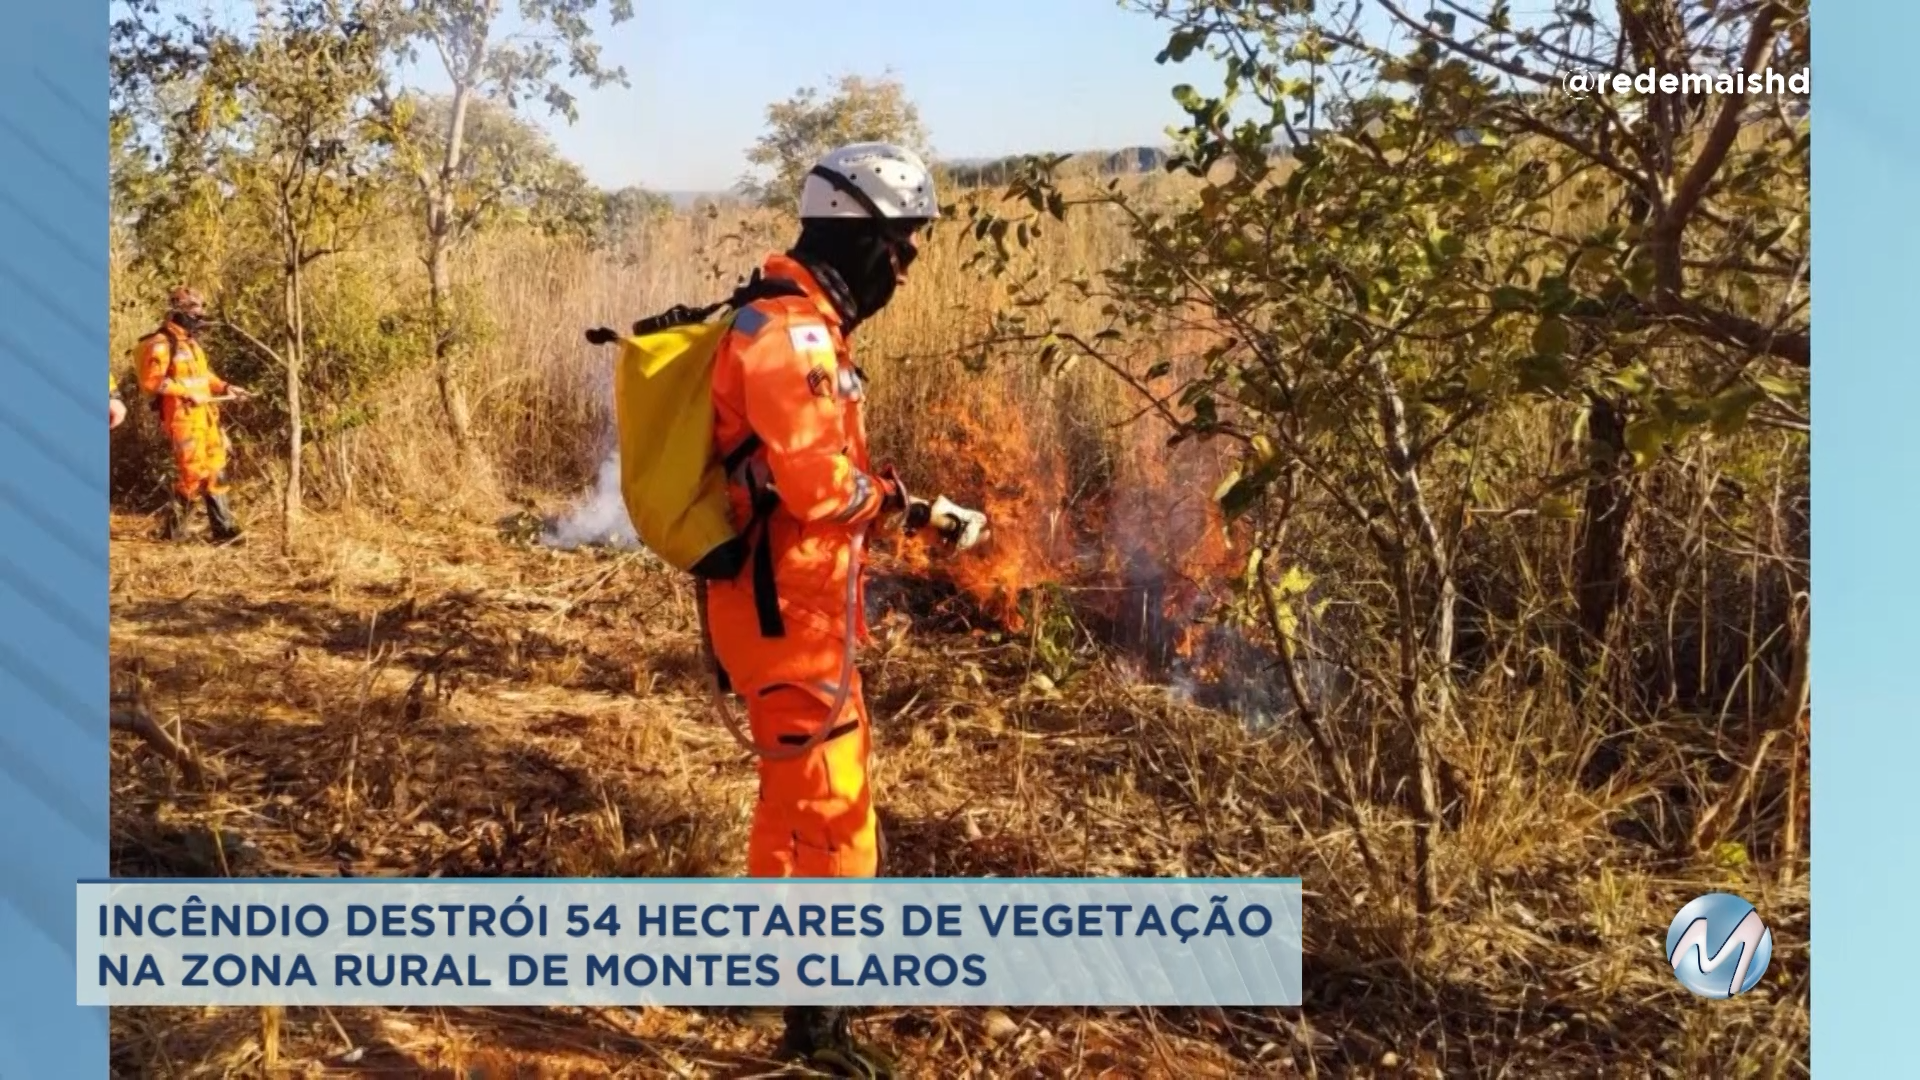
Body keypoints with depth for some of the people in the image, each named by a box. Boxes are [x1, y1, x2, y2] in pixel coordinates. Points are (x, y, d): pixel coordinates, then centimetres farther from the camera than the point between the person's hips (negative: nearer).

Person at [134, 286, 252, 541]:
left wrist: (225, 387, 8)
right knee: (192, 473, -7)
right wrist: (187, 393, -21)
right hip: (182, 418, -9)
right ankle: (173, 528, 6)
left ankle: (224, 528, 9)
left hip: (205, 417, 9)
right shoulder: (161, 345, -11)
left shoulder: (191, 342, 17)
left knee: (215, 471, 7)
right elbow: (151, 381, -19)